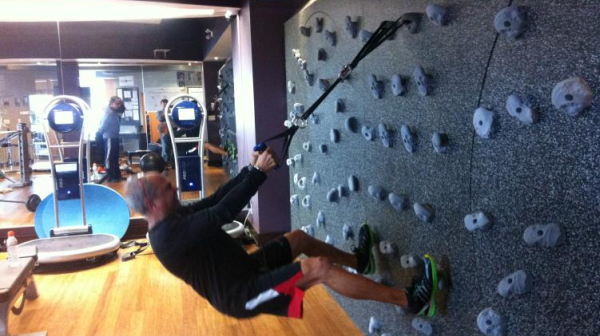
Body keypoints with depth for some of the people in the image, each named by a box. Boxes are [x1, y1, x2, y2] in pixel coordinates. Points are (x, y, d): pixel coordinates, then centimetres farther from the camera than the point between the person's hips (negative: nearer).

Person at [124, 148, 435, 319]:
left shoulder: (172, 220, 4)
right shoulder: (170, 234, -26)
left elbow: (215, 198, 3)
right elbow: (223, 211, -32)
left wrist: (251, 169, -6)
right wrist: (259, 173, -24)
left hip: (244, 269, 10)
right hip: (241, 294, -10)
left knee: (299, 238, 18)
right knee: (319, 267, -24)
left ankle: (358, 262, 39)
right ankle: (408, 300, -14)